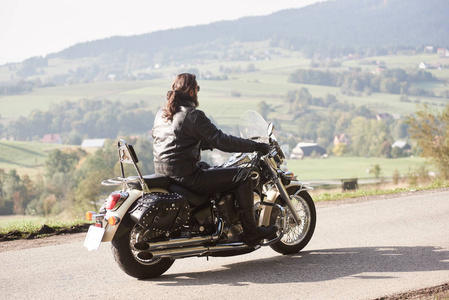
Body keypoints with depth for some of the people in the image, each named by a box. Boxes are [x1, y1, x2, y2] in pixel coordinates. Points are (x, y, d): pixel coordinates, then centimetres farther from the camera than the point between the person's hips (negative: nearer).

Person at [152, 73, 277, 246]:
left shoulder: (161, 114, 11)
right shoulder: (193, 115, -14)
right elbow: (221, 141, -16)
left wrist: (209, 144, 28)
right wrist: (255, 146, -8)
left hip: (163, 173, 9)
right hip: (187, 178, -9)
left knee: (207, 166, 36)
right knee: (243, 177, -2)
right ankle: (251, 233, 1)